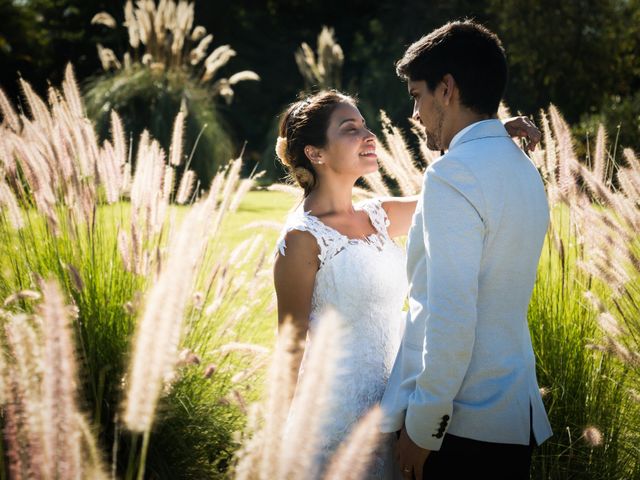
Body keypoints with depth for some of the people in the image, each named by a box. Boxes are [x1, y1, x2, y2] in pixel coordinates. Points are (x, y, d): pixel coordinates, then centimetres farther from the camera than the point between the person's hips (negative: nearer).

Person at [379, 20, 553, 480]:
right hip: (518, 419, 9)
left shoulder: (453, 175, -16)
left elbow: (452, 316, -22)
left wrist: (421, 425, -16)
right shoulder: (524, 168, 12)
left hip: (462, 423, -8)